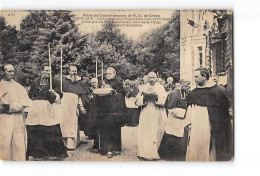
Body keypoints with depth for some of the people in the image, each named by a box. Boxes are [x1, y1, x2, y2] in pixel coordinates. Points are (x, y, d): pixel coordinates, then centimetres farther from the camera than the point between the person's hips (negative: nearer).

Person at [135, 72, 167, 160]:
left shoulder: (160, 87, 11)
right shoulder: (143, 87, 12)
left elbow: (165, 100, -1)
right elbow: (137, 101, 4)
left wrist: (156, 96, -17)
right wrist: (144, 97, -14)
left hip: (158, 115, 0)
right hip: (146, 115, 0)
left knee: (158, 134, -2)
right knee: (146, 134, -5)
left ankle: (156, 152, 7)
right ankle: (146, 153, 0)